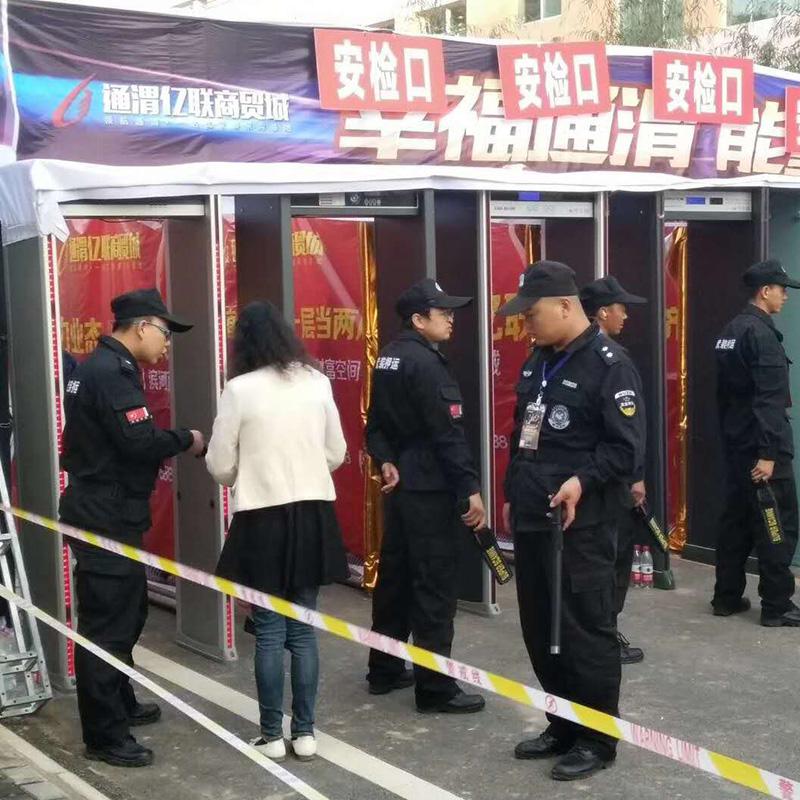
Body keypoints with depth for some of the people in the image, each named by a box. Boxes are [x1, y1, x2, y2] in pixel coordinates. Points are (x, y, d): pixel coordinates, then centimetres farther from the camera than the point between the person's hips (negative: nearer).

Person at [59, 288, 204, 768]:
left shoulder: (103, 367, 14)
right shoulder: (111, 373, -18)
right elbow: (139, 440, -25)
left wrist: (159, 455, 5)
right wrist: (186, 440, -10)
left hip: (105, 511, 11)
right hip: (106, 516, -11)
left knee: (127, 612, 21)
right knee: (107, 622, -5)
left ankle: (120, 705, 36)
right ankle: (105, 737, 2)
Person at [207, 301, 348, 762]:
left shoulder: (240, 389, -10)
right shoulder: (317, 382, 0)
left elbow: (220, 467, -5)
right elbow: (337, 453, 9)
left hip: (263, 519, -3)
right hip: (313, 514, 3)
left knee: (270, 632, 6)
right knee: (303, 630, 11)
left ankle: (273, 736, 12)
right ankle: (305, 733, 16)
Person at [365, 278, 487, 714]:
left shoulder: (389, 358, 12)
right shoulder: (425, 363, -18)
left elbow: (377, 420, 15)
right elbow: (448, 433, -21)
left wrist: (385, 460, 4)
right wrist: (470, 488, -20)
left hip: (400, 483, 10)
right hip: (429, 488, -10)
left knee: (395, 575, 16)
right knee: (435, 585, -4)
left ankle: (385, 670, 26)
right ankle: (435, 688, 2)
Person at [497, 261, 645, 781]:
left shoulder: (608, 364, -12)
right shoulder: (538, 362, 14)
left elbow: (627, 447, -16)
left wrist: (583, 481, -26)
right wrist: (513, 494, 22)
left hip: (580, 526, -8)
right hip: (530, 522, 9)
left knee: (586, 632, 0)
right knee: (540, 631, 14)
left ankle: (597, 740, 12)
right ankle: (563, 727, 28)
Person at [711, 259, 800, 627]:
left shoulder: (730, 331, 12)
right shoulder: (761, 333, -17)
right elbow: (769, 399, -22)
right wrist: (768, 453, -25)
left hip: (736, 442, 9)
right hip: (762, 445, -9)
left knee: (736, 519, 13)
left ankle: (727, 597, 18)